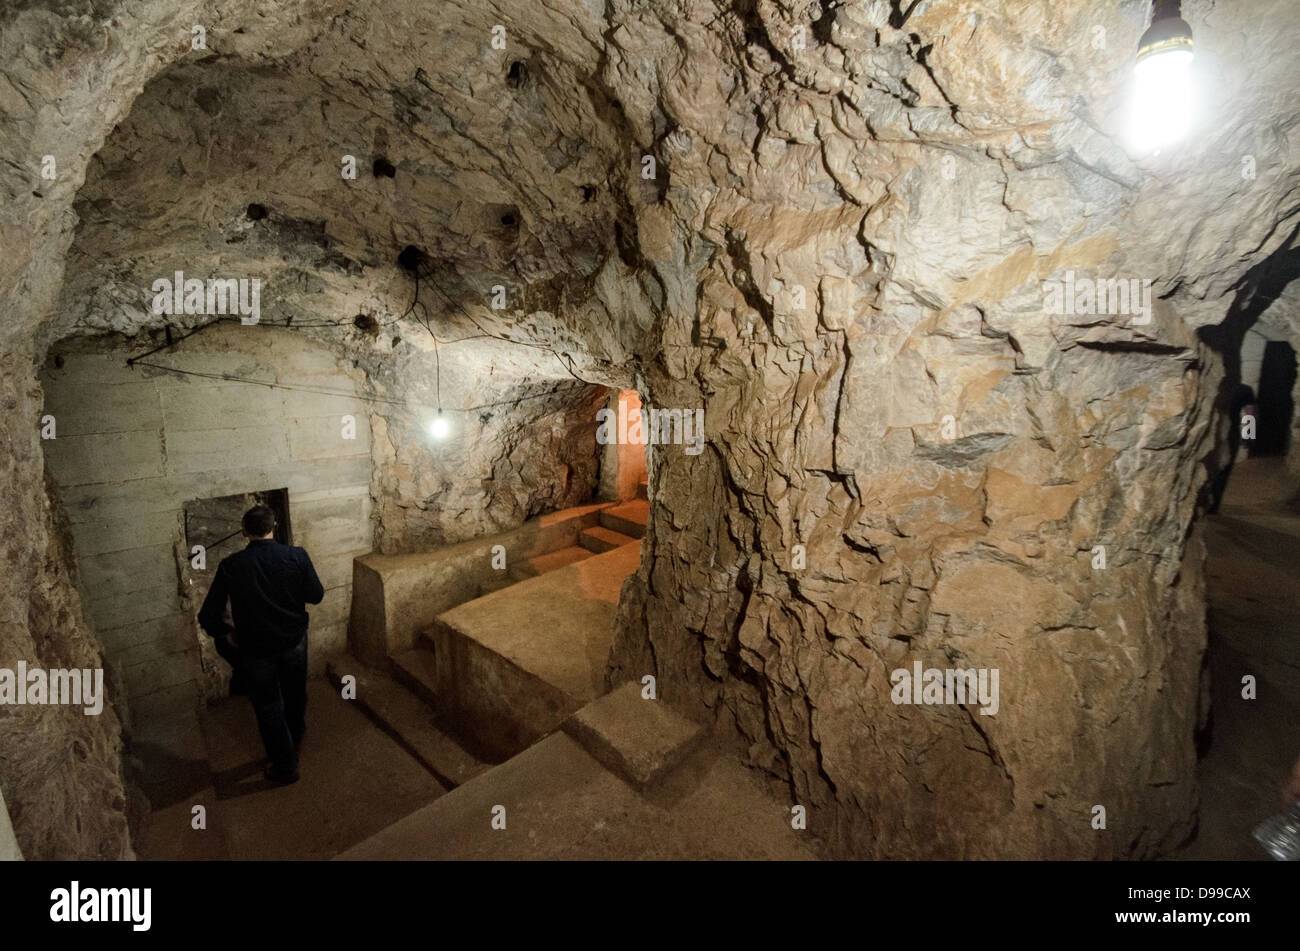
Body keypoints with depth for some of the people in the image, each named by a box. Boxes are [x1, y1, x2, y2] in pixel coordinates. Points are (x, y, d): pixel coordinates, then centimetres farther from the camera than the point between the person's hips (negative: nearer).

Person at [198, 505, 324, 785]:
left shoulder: (230, 566, -14)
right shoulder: (296, 556, -16)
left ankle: (285, 767, 27)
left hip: (255, 649, -1)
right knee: (295, 694, 26)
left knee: (268, 707, 16)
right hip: (294, 641, 1)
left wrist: (227, 633, 8)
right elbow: (316, 595, -6)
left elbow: (208, 616, -11)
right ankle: (295, 738, 51)